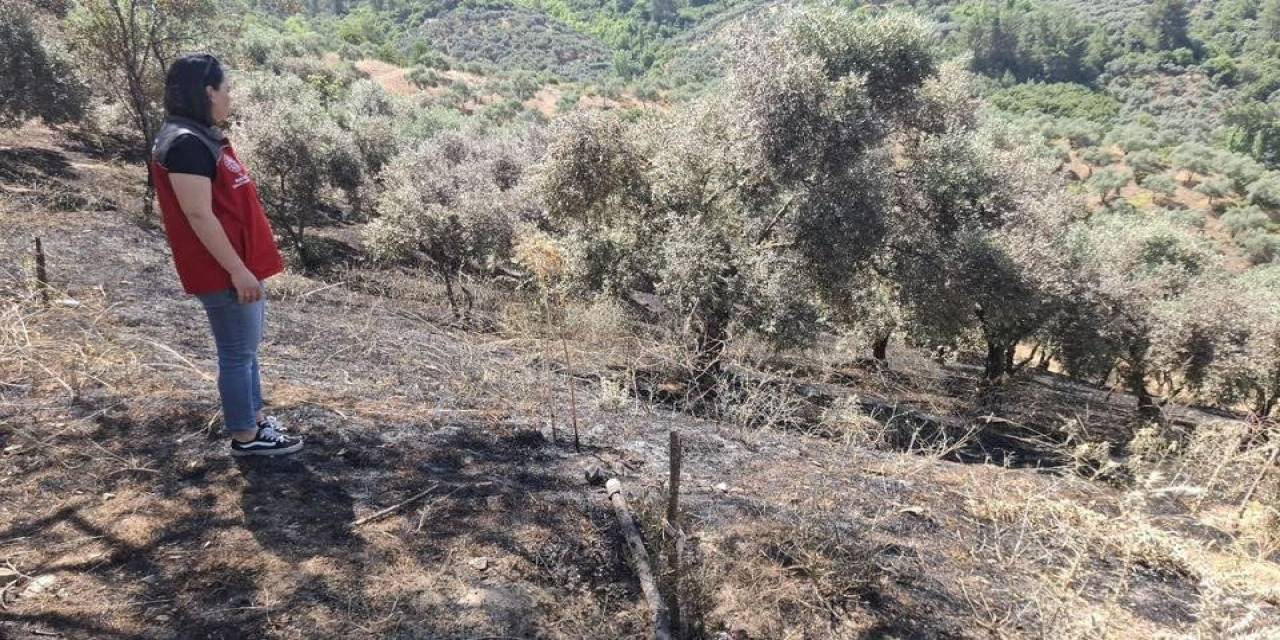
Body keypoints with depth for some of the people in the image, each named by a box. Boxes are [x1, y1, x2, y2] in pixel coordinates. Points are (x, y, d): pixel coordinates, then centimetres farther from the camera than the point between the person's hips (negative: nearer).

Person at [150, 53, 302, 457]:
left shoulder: (200, 138, 13)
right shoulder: (186, 143, -19)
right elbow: (199, 215, -22)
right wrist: (237, 270, -22)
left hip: (238, 264, 10)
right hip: (224, 273, -10)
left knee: (246, 348, 19)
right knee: (238, 354, 1)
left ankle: (255, 417, 32)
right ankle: (245, 436, 13)